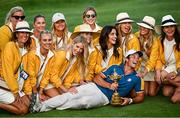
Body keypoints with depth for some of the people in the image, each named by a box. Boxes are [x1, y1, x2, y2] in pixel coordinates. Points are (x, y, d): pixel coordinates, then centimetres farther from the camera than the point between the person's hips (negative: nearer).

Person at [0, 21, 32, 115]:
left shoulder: (26, 49, 9)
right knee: (23, 109, -14)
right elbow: (8, 71, -17)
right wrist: (15, 92, -15)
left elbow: (24, 71, 8)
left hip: (17, 86, 8)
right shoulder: (10, 46, -14)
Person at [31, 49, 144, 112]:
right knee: (68, 96, -19)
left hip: (104, 97, -3)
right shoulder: (115, 68, 11)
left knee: (84, 101, -33)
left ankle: (56, 107, -16)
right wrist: (109, 85, -11)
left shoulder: (136, 78, 7)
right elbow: (97, 78, 7)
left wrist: (130, 100, -12)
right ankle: (41, 106, -18)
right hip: (94, 87, 3)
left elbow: (141, 96, 8)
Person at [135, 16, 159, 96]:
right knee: (145, 92, -4)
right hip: (141, 66, 2)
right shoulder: (137, 36, -12)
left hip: (152, 67, -2)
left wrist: (145, 72, -33)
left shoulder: (154, 40, -20)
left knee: (152, 93, -3)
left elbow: (153, 59, -21)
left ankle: (157, 83, 29)